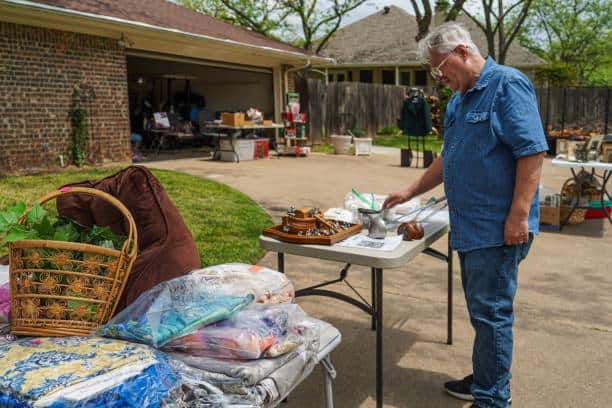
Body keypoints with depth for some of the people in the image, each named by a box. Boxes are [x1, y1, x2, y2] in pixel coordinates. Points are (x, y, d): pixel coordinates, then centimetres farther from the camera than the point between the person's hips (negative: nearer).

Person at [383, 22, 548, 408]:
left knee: (492, 312, -1)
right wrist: (410, 192, 23)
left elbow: (533, 151, -17)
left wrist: (518, 215, -21)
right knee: (482, 310, 17)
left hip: (498, 228, -8)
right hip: (471, 227, 9)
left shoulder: (508, 85, -10)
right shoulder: (458, 100, 16)